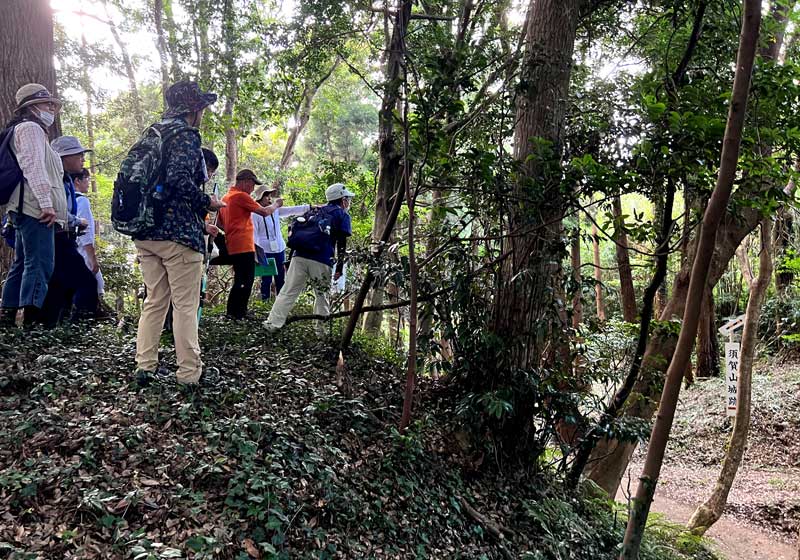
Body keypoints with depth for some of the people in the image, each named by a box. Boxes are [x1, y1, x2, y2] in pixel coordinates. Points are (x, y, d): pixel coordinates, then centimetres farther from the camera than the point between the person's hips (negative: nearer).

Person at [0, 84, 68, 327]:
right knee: (40, 265, -16)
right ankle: (32, 321, -23)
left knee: (22, 265, 12)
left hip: (27, 210, 11)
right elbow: (33, 166, -15)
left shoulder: (24, 130, 29)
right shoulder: (31, 128, -2)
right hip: (36, 209, -11)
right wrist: (46, 203, -22)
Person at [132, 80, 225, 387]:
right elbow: (179, 179, -24)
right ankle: (189, 372, 5)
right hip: (178, 233, -8)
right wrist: (206, 202, -8)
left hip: (144, 233, 8)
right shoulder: (186, 135, -9)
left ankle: (144, 367, 13)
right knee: (185, 305, 0)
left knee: (154, 301, 13)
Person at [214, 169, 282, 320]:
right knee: (246, 281, -7)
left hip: (232, 246, 10)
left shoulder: (226, 197, 18)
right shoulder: (241, 196, -11)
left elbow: (221, 223, 24)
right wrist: (276, 204, 5)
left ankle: (234, 312, 17)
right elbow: (264, 212, -12)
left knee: (240, 281, 15)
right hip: (243, 246, -10)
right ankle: (237, 313, -6)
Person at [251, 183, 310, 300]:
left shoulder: (275, 210, 8)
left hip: (279, 250, 5)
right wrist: (257, 252, -15)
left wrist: (310, 207, -7)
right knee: (266, 279, 0)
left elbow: (293, 210, 2)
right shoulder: (255, 214, -7)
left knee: (280, 278, 10)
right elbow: (254, 234, -8)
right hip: (265, 251, -5)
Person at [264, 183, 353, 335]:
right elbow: (341, 243, 0)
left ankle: (273, 323, -2)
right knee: (321, 296, 10)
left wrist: (291, 258, 27)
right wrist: (339, 268, -1)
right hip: (322, 262, -4)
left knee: (288, 292, 2)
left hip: (300, 256, 4)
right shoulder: (343, 215, 10)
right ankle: (321, 329, 12)